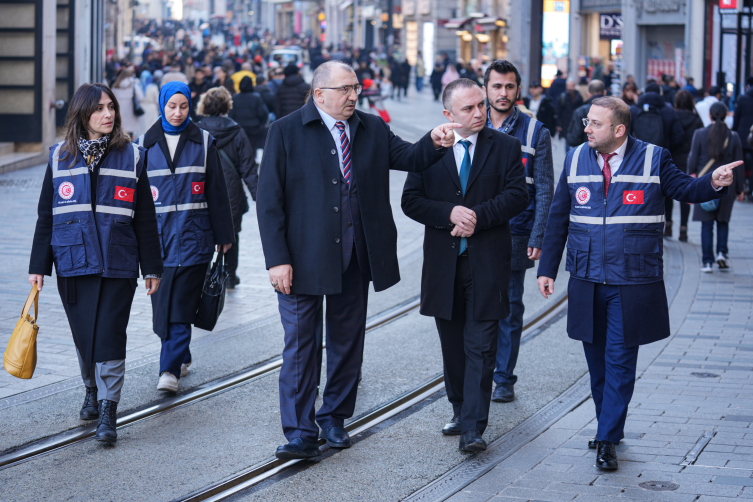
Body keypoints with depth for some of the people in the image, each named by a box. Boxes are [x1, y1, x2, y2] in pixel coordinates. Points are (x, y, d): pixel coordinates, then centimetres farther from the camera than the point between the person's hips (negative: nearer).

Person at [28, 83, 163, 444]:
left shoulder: (131, 156, 3)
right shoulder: (60, 157, 6)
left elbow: (145, 218, 6)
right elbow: (46, 216, 10)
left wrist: (151, 267, 5)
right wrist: (38, 265, 7)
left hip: (117, 264, -2)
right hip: (72, 264, 2)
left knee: (110, 336, -7)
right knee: (83, 334, 11)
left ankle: (108, 413, -5)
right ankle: (92, 391, 34)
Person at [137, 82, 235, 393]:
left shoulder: (203, 142, 4)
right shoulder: (146, 143, 7)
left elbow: (216, 189, 6)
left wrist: (223, 234, 6)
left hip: (193, 233, -2)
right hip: (157, 232, 2)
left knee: (181, 304, -9)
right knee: (162, 303, 6)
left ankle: (171, 369, -11)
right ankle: (181, 357, 26)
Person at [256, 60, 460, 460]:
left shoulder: (373, 129, 9)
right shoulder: (286, 132, -4)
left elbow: (409, 158, 2)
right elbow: (269, 199, -7)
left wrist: (434, 142, -21)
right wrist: (277, 259, -14)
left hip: (354, 259, 4)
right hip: (303, 259, -4)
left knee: (347, 341, 13)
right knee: (300, 345, -1)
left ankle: (334, 418, 29)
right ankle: (300, 434, 4)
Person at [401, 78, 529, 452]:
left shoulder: (505, 147, 2)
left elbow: (517, 195, -6)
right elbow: (411, 201, 0)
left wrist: (478, 216, -18)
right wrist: (450, 213, -16)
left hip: (487, 262, -2)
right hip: (443, 262, 3)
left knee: (480, 347, -6)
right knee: (452, 346, 13)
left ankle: (473, 428, -7)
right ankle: (460, 411, 29)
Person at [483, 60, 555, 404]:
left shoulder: (535, 133, 1)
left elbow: (544, 190, -1)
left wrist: (537, 238, -9)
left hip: (514, 236, -1)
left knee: (509, 310, 5)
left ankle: (504, 380, 15)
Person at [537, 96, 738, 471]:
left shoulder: (653, 159, -3)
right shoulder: (575, 160, 5)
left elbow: (685, 189, 1)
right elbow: (558, 218, 10)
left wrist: (714, 182, -22)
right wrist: (547, 269, 8)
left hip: (633, 284, -3)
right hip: (587, 282, 4)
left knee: (620, 360, -3)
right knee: (596, 359, 12)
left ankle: (607, 440, 1)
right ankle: (608, 427, 27)